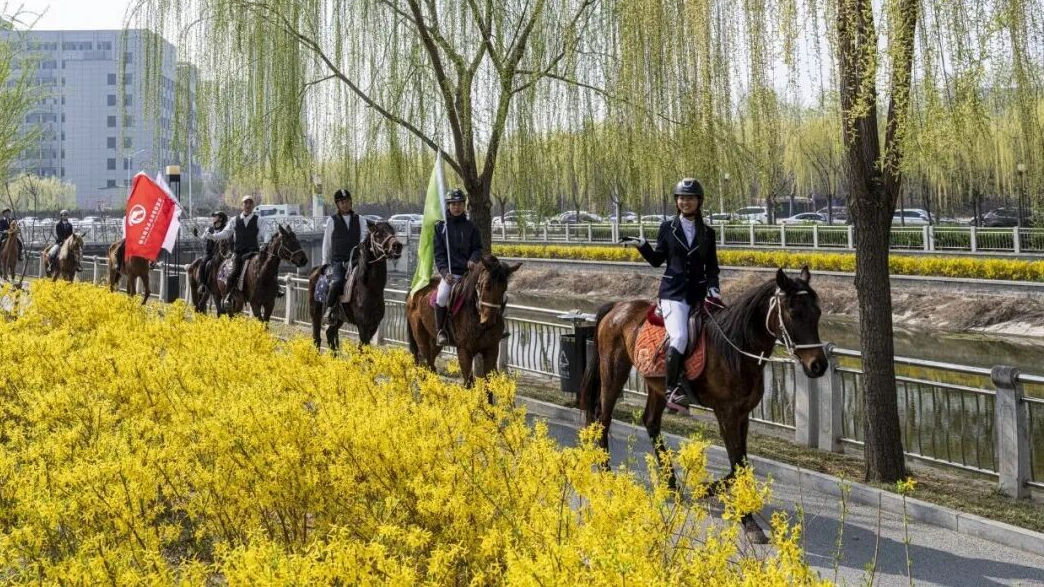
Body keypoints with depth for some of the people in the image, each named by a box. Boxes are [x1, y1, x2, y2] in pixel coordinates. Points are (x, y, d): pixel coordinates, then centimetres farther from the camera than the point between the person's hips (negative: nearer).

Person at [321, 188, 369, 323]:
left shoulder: (359, 220, 13)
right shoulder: (332, 221, 8)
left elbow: (364, 237, 9)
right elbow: (327, 243, 11)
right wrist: (325, 263, 11)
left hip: (355, 260, 2)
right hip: (338, 260, -2)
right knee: (338, 281, -27)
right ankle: (329, 308, -15)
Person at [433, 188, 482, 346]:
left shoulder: (470, 227, 11)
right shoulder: (440, 227, 7)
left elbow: (477, 248, 12)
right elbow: (439, 253, 3)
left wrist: (473, 259, -12)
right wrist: (444, 271, -12)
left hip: (469, 271, 2)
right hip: (450, 272, -2)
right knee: (441, 297, -29)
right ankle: (441, 331, -12)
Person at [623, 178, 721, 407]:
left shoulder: (708, 233, 11)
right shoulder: (667, 228, 7)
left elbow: (711, 266, 11)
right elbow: (656, 260, 11)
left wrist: (713, 287, -7)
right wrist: (642, 246, -5)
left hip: (698, 294, 3)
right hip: (673, 293, -3)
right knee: (679, 337, -23)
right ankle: (672, 388, -14)